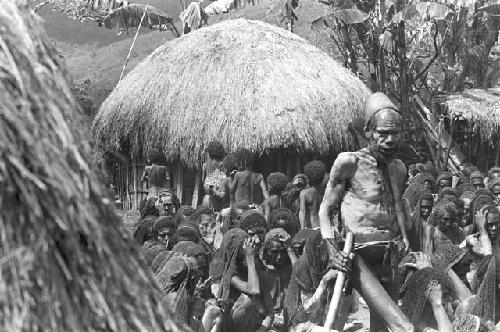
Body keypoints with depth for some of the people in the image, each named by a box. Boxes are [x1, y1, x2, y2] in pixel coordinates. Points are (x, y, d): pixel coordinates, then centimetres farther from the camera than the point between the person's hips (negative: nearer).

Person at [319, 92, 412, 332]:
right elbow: (325, 209, -2)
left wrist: (404, 235, 13)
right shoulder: (349, 163, -6)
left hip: (389, 258, 6)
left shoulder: (399, 168, 12)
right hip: (358, 256, -6)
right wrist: (332, 250, -16)